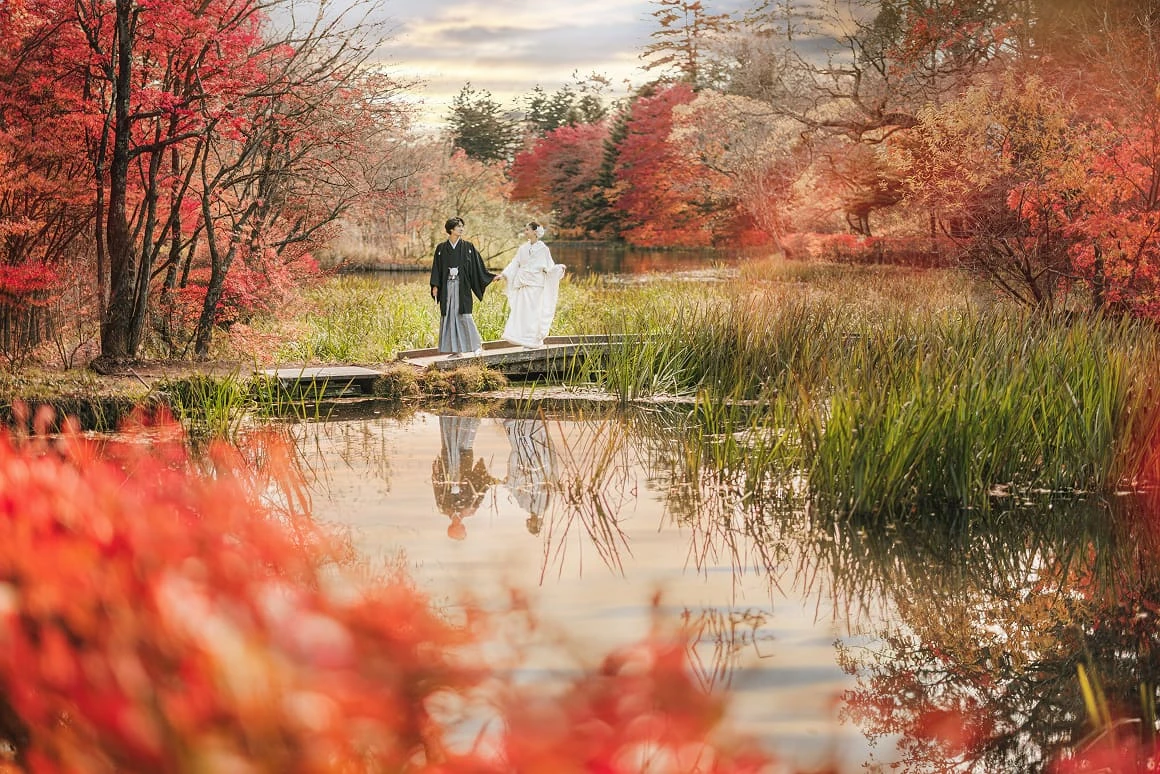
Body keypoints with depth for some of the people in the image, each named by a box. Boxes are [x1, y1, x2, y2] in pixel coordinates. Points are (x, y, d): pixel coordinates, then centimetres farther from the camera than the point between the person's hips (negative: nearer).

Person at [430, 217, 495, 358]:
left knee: (464, 315, -8)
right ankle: (455, 349, 5)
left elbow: (478, 265, 7)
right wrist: (435, 286, -2)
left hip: (462, 286, -2)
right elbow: (437, 267, 7)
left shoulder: (468, 247, 4)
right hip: (447, 286, 2)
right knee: (449, 316, 1)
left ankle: (477, 345, 4)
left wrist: (491, 277, 1)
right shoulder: (441, 248, 7)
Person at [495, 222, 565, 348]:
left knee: (534, 312, -4)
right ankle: (521, 337, 1)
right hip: (523, 284, 4)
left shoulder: (543, 249, -1)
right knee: (520, 311, -2)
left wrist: (559, 268, -20)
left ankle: (534, 340, 2)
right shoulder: (523, 248, 11)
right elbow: (515, 264, 11)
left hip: (536, 285, -4)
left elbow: (549, 267, -1)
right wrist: (503, 274, 3)